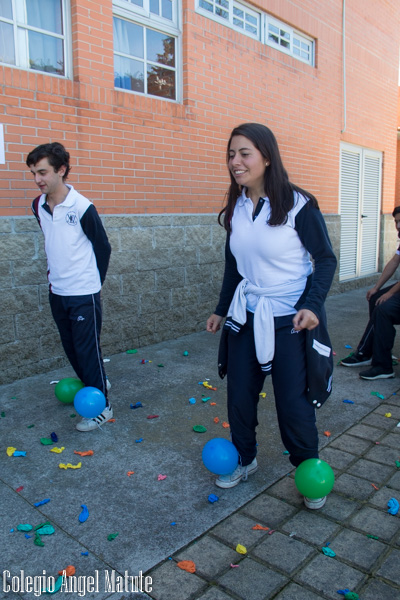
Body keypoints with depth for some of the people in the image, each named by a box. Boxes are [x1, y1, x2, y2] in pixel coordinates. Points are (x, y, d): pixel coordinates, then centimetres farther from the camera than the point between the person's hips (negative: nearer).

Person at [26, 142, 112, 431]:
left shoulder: (82, 208, -17)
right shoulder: (38, 206, 2)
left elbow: (104, 248, -6)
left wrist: (93, 282, 2)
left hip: (84, 294, -6)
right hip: (57, 292, 7)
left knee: (87, 349, 1)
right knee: (71, 347, 17)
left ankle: (101, 406, 16)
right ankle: (96, 383, 40)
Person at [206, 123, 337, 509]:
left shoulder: (298, 205, -13)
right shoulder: (236, 209, 4)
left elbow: (325, 259, -7)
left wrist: (312, 305, -21)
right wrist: (221, 309, 16)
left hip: (290, 321, -5)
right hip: (245, 318, 5)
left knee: (293, 403, 3)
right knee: (239, 395, 12)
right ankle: (244, 460, 37)